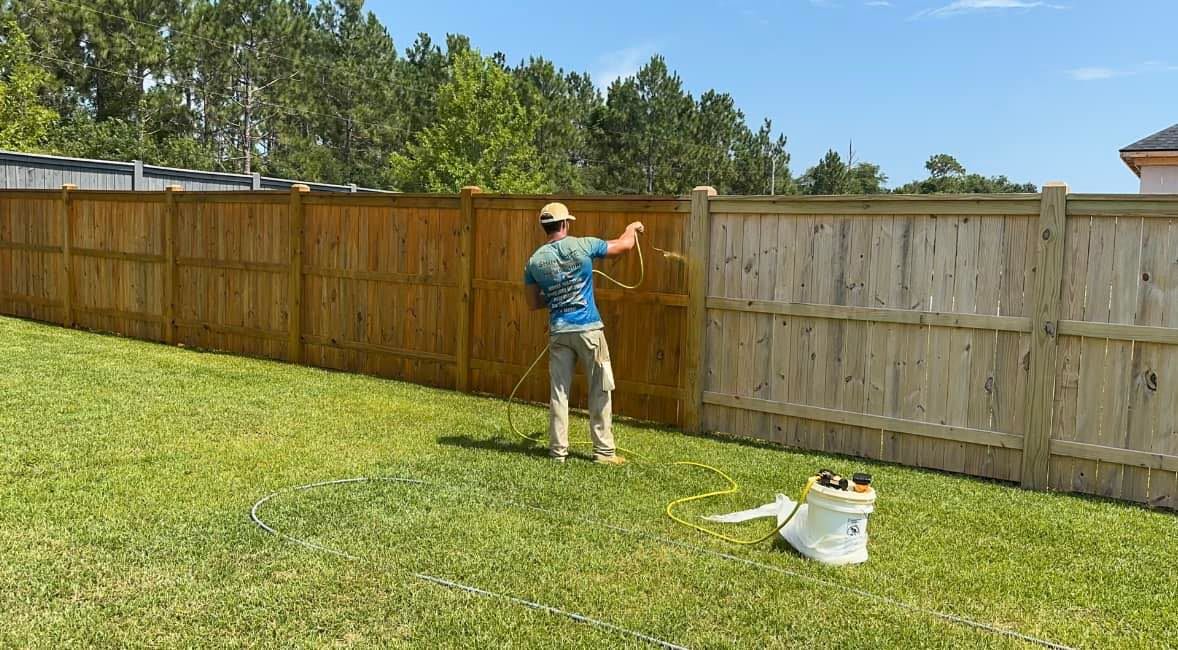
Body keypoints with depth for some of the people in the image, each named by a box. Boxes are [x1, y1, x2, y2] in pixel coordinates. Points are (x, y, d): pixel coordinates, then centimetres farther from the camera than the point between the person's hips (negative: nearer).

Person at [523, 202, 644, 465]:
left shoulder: (535, 261, 1)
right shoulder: (582, 245, -7)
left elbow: (534, 303, 9)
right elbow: (624, 245, 5)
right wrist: (632, 228, 26)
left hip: (558, 332, 3)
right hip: (589, 330, -3)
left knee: (559, 392, 9)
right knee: (600, 391, 7)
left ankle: (558, 450, 12)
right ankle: (604, 451, 11)